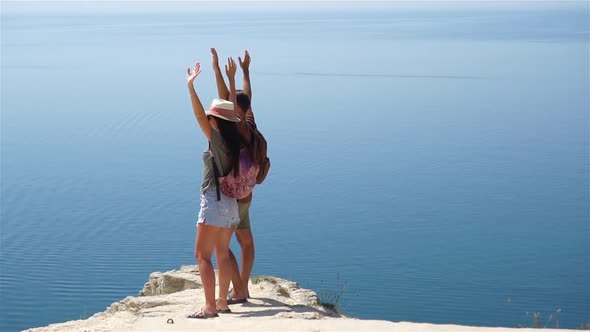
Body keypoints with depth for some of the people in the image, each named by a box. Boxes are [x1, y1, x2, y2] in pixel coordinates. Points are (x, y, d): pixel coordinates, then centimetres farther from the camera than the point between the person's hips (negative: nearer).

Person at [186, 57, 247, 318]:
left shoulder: (218, 141, -15)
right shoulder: (236, 140, 5)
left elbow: (199, 115, -25)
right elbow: (234, 110, 17)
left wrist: (190, 86, -27)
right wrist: (231, 79, 22)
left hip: (215, 202, -9)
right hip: (230, 203, 9)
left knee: (202, 255, -5)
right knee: (222, 255, 14)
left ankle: (210, 307, -8)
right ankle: (222, 303, 20)